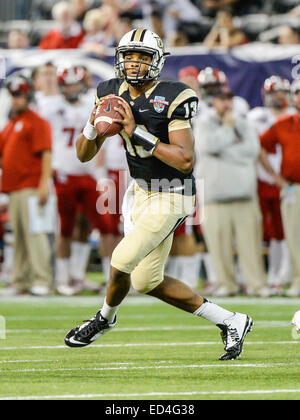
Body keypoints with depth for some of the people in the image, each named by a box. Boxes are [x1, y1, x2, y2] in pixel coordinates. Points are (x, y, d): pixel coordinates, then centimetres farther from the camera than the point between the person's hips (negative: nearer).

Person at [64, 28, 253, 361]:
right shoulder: (113, 94, -1)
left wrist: (137, 132, -30)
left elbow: (185, 161, -29)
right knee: (146, 281, 11)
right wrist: (93, 125, -19)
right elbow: (84, 155, 2)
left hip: (171, 196, -8)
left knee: (122, 262, -13)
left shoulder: (171, 99, -21)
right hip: (142, 192, 8)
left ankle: (105, 318, 20)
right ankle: (229, 322, 22)